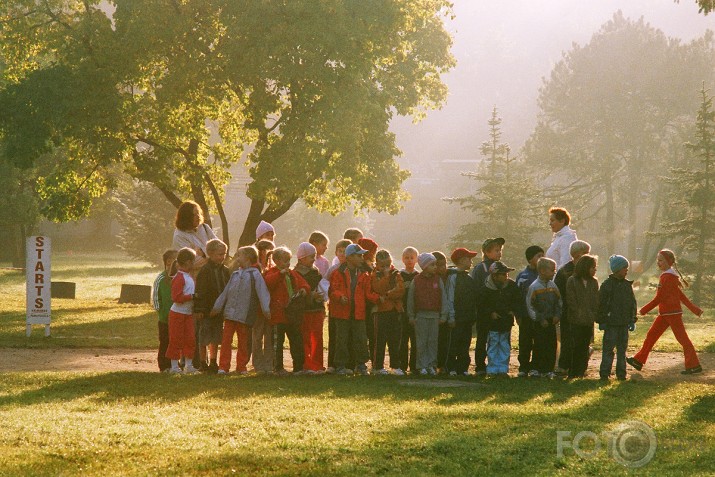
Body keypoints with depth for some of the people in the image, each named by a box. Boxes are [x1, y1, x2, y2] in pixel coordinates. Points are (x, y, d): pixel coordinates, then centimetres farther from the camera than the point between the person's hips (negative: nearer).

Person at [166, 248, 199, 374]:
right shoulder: (179, 278, -17)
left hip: (188, 313, 9)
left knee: (190, 339, 7)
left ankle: (188, 365, 14)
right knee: (176, 340, -2)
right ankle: (174, 366, 5)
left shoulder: (190, 277, 13)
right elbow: (176, 297, -24)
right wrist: (191, 296, -24)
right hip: (178, 313, -9)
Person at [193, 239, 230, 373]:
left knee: (216, 338, 12)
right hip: (207, 311, -6)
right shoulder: (204, 271, -11)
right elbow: (200, 292, -14)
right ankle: (203, 363, 9)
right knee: (204, 339, 0)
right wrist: (198, 310, -18)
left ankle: (213, 363, 21)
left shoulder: (225, 271, 8)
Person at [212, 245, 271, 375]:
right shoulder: (235, 274, 15)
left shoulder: (255, 274, -3)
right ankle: (223, 366, 1)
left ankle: (241, 366, 14)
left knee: (243, 342, 6)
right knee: (226, 340, 0)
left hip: (244, 315, -5)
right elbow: (226, 292, 19)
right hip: (229, 313, 5)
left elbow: (262, 292, -11)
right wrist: (217, 307, 17)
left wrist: (266, 309, -21)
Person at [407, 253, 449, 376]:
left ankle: (431, 365, 9)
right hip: (420, 315, -1)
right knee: (421, 341, 1)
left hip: (435, 315, 1)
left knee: (433, 341, 3)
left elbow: (443, 297, 5)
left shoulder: (437, 280, 4)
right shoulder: (416, 280, 0)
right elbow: (410, 299, 4)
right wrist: (411, 316, 3)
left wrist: (443, 315, 1)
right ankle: (422, 366, 5)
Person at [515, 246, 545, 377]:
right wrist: (518, 315, -1)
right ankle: (523, 367, 12)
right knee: (524, 343, 5)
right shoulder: (522, 276, 2)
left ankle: (535, 367, 11)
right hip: (526, 316, 0)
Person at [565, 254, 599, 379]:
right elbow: (571, 301, -7)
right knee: (576, 346, -5)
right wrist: (579, 313, -12)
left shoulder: (594, 282, 9)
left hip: (589, 321, 4)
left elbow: (596, 301, 10)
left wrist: (594, 315, -3)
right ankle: (573, 372, 0)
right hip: (576, 321, -4)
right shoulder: (572, 281, -4)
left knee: (585, 346, 7)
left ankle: (581, 371, 14)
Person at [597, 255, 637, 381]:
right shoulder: (607, 284, -7)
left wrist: (632, 319, 12)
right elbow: (601, 303, -6)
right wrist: (601, 321, -8)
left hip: (624, 323, 5)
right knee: (608, 348, -3)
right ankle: (605, 373, 0)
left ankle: (621, 373, 15)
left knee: (622, 348, 9)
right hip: (611, 322, -5)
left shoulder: (627, 284, 9)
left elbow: (633, 303, 16)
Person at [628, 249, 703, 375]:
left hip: (672, 313, -10)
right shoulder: (667, 275, 14)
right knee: (651, 334, 9)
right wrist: (693, 308, 19)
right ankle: (638, 361, 13)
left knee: (682, 338, -4)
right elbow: (680, 295, 18)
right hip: (665, 313, 10)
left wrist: (645, 310, -13)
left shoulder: (668, 277, -17)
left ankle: (694, 366, 2)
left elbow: (659, 297, -19)